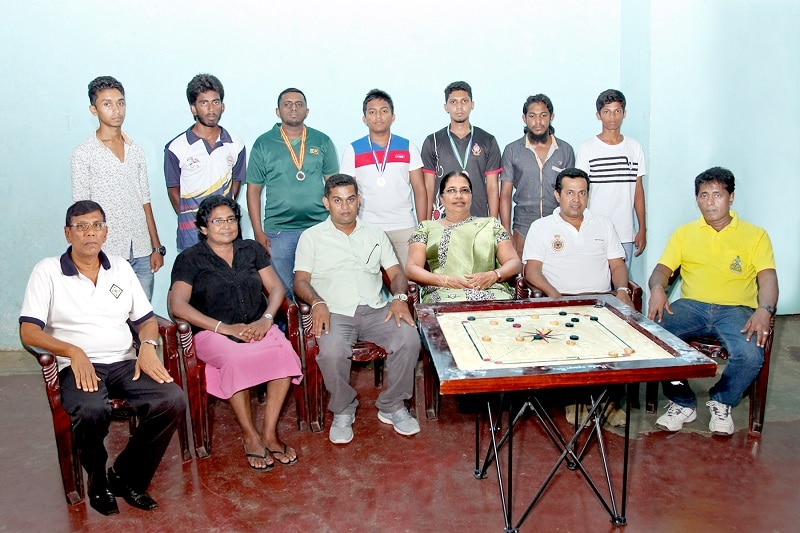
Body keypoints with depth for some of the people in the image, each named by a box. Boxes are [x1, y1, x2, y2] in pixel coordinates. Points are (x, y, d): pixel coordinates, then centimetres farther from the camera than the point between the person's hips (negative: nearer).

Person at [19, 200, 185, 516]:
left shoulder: (121, 267, 15)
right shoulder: (47, 271, 3)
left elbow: (146, 320, 16)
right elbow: (28, 332, -4)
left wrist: (147, 345, -7)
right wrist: (73, 352, -20)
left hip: (125, 363, 4)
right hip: (77, 367, -3)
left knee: (173, 400, -24)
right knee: (92, 411, -37)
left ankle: (127, 476, -2)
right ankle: (98, 482, -4)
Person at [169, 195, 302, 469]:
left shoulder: (251, 249, 16)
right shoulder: (189, 259, 4)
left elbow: (276, 287, 9)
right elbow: (178, 305, -9)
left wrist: (266, 319, -12)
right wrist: (223, 328, -18)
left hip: (258, 327, 3)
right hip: (213, 333, -3)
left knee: (283, 351, -29)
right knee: (236, 358, -36)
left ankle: (269, 433, -19)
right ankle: (249, 436, -19)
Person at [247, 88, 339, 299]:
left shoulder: (322, 142, 6)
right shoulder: (263, 144, 4)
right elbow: (253, 189, 4)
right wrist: (258, 232, -1)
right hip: (278, 232, 0)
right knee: (281, 292, 6)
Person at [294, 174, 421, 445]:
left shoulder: (375, 234, 20)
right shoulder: (311, 237, 12)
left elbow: (396, 273, 14)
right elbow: (301, 281, 2)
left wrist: (399, 298, -8)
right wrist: (318, 303, -19)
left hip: (376, 310, 3)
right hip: (335, 313, -2)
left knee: (409, 339, -25)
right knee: (332, 353, -34)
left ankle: (392, 406, -3)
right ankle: (343, 411, -4)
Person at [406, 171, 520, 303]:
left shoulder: (490, 225, 24)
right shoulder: (427, 228, 20)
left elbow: (515, 263, 16)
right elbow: (411, 268, 8)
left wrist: (493, 275, -7)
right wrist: (444, 280, -10)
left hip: (491, 290, 1)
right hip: (444, 293, -1)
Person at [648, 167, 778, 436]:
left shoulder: (755, 235, 12)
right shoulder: (684, 233, 17)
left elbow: (768, 277, 0)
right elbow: (662, 269, 8)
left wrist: (764, 310, -21)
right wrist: (657, 288, -18)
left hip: (736, 310, -1)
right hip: (691, 305, 2)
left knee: (750, 355, -32)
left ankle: (721, 403, 3)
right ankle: (682, 403, -5)